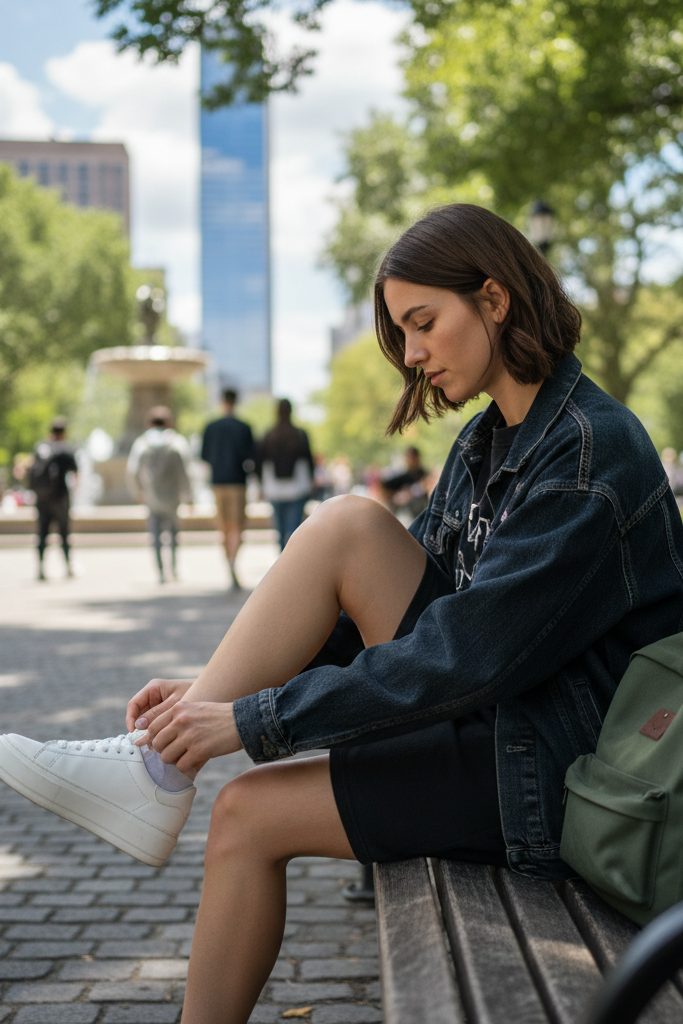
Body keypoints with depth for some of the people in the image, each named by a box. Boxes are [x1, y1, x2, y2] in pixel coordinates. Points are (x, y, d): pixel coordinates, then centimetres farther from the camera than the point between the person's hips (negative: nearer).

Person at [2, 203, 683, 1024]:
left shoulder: (592, 449, -17)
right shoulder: (486, 441, 11)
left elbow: (471, 653, -25)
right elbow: (399, 598, 12)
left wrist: (254, 720, -22)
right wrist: (222, 689, 1)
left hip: (547, 766, -8)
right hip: (487, 716, 8)